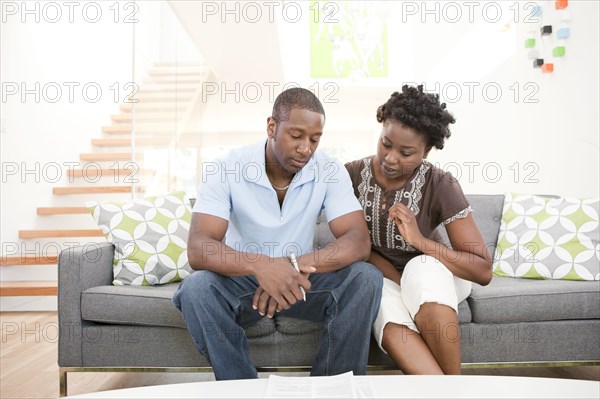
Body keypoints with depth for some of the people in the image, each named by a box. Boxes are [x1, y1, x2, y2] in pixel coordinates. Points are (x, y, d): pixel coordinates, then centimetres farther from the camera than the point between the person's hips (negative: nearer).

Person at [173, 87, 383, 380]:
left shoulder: (330, 172, -11)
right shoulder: (225, 169, -16)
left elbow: (359, 241, -20)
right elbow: (198, 249, -26)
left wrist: (301, 264, -39)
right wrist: (260, 266, -46)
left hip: (299, 280, 2)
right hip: (243, 279, -1)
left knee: (366, 278, -24)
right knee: (196, 288, -32)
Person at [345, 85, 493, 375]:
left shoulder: (441, 186, -20)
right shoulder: (352, 175, -13)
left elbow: (484, 271, -21)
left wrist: (420, 241, -34)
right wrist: (400, 285, -19)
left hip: (432, 276, -1)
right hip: (380, 279, 1)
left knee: (421, 269, -36)